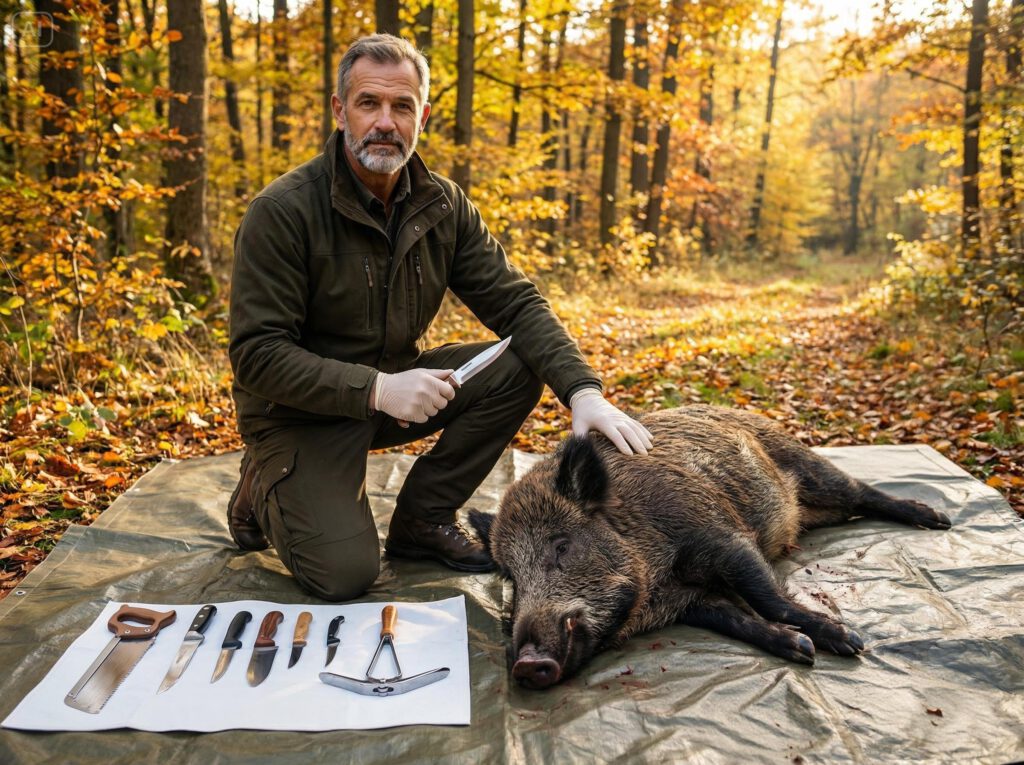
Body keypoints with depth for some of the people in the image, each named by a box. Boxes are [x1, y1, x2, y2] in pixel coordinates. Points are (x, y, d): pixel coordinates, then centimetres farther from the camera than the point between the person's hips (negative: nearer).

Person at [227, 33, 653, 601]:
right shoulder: (282, 211, -20)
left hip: (393, 387, 6)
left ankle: (422, 518, 2)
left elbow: (515, 303, -7)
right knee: (343, 575, -21)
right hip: (300, 411, -5)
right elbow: (256, 354, -22)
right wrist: (375, 390, -34)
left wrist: (583, 390, -24)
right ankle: (264, 492, 13)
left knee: (516, 370, -14)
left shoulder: (443, 206, -3)